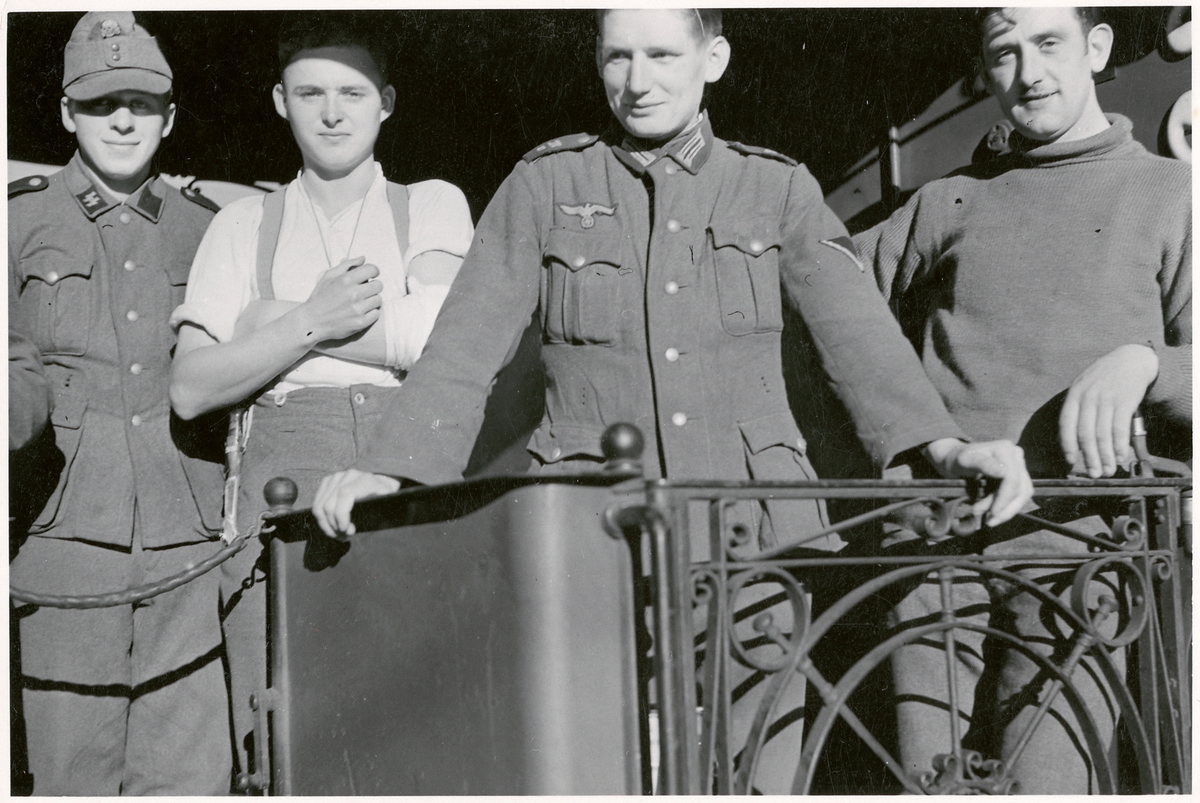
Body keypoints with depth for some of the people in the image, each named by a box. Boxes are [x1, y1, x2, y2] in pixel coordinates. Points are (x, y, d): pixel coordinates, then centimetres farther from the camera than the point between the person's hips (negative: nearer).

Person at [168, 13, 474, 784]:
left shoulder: (433, 205, 15)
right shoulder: (245, 226, 18)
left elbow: (439, 338, -4)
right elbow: (191, 388, 7)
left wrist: (275, 321, 1)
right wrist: (311, 324, -6)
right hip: (285, 498, 1)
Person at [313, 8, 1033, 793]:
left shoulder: (778, 188, 10)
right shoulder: (545, 184, 8)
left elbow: (860, 335, 2)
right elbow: (464, 351, 3)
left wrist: (942, 446, -15)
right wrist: (389, 471, -11)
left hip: (755, 527, 1)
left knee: (756, 774, -2)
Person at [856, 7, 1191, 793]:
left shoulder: (1167, 193, 10)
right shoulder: (946, 204, 18)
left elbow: (1188, 379, 2)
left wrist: (1141, 361, -18)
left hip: (1072, 555, -2)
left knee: (1045, 783, -13)